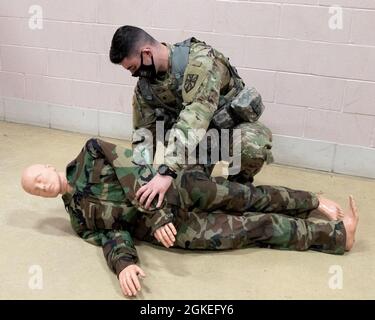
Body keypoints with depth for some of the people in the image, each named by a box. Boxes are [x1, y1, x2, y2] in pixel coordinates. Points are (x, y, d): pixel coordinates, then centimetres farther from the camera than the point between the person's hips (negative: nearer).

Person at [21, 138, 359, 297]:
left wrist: (156, 212, -20)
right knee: (254, 226, -4)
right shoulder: (80, 219, 12)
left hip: (175, 191, 0)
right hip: (176, 230, 1)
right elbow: (114, 236, -2)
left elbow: (131, 169, -8)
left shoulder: (88, 154, 5)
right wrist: (124, 264, -25)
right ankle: (338, 234, 5)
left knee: (248, 197, -17)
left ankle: (313, 202, 8)